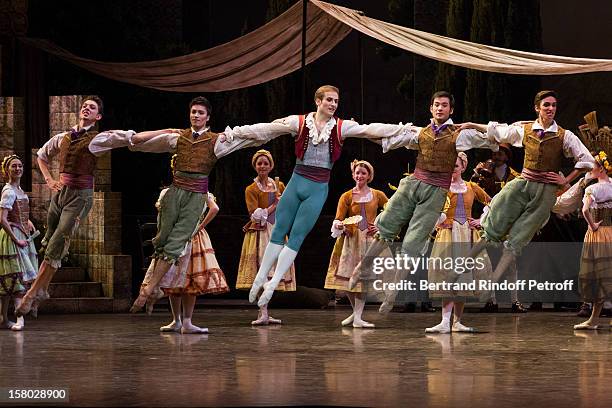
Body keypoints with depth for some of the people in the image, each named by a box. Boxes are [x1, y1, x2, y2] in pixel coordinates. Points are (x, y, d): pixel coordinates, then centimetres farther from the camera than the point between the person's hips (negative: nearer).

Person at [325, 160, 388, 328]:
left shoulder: (377, 195, 7)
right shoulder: (347, 197, 5)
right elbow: (338, 219, -1)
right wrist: (339, 225, -24)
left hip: (370, 239, 0)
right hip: (351, 239, 1)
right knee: (347, 278, -5)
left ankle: (358, 318, -4)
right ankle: (356, 311, 17)